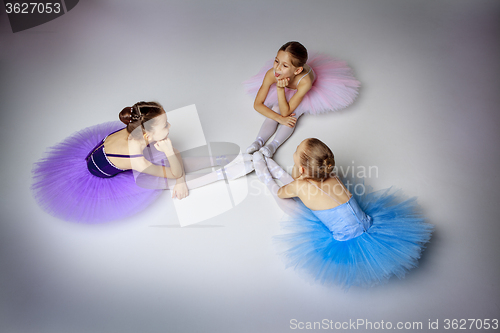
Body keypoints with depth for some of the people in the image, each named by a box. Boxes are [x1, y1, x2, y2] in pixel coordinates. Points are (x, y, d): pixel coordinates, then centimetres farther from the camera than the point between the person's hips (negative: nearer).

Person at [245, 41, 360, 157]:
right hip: (285, 91, 3)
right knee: (274, 112, -20)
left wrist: (280, 89, -49)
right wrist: (280, 118, -34)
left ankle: (273, 145, -31)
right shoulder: (271, 74, -37)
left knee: (291, 116, -25)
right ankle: (259, 141, -21)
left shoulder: (305, 82, -45)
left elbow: (286, 112, -36)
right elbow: (257, 104, -26)